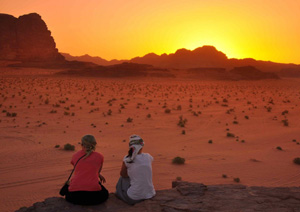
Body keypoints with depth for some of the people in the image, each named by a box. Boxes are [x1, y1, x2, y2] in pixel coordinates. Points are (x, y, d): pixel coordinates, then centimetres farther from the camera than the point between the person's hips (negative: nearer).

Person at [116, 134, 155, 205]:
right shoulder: (148, 157, -2)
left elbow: (123, 174, 10)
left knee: (122, 179, 22)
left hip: (133, 199, -3)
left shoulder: (127, 159, -10)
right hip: (150, 195, 3)